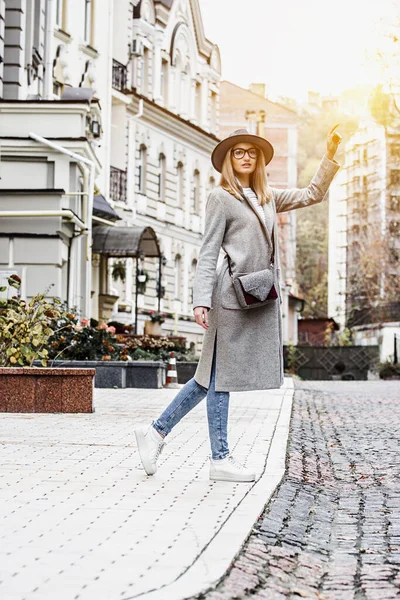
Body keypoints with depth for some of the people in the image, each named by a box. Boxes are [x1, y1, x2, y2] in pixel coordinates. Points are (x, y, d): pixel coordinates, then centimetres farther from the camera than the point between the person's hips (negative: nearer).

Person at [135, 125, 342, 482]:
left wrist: (330, 156, 18)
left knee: (215, 375, 8)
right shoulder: (221, 198, -1)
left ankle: (157, 432, 16)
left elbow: (313, 194, 27)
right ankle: (220, 460, 3)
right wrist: (201, 300, -15)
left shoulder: (267, 198, 18)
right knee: (221, 375, -2)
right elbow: (208, 253, -6)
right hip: (233, 296, -7)